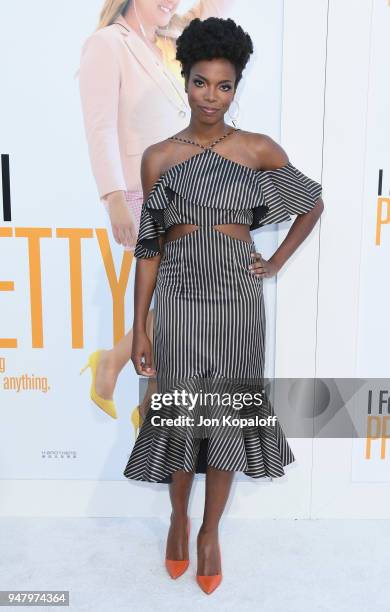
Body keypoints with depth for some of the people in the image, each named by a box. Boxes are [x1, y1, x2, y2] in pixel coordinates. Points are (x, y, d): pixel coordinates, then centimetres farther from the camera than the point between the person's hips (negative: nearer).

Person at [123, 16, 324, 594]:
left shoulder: (258, 149, 1)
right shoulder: (158, 156, 1)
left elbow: (314, 203, 13)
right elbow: (150, 246, 1)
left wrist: (277, 262, 6)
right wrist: (140, 327, -2)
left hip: (238, 299, 0)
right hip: (179, 299, 0)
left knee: (227, 416, 8)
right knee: (179, 413, 8)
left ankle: (210, 531, 30)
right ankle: (179, 518, 36)